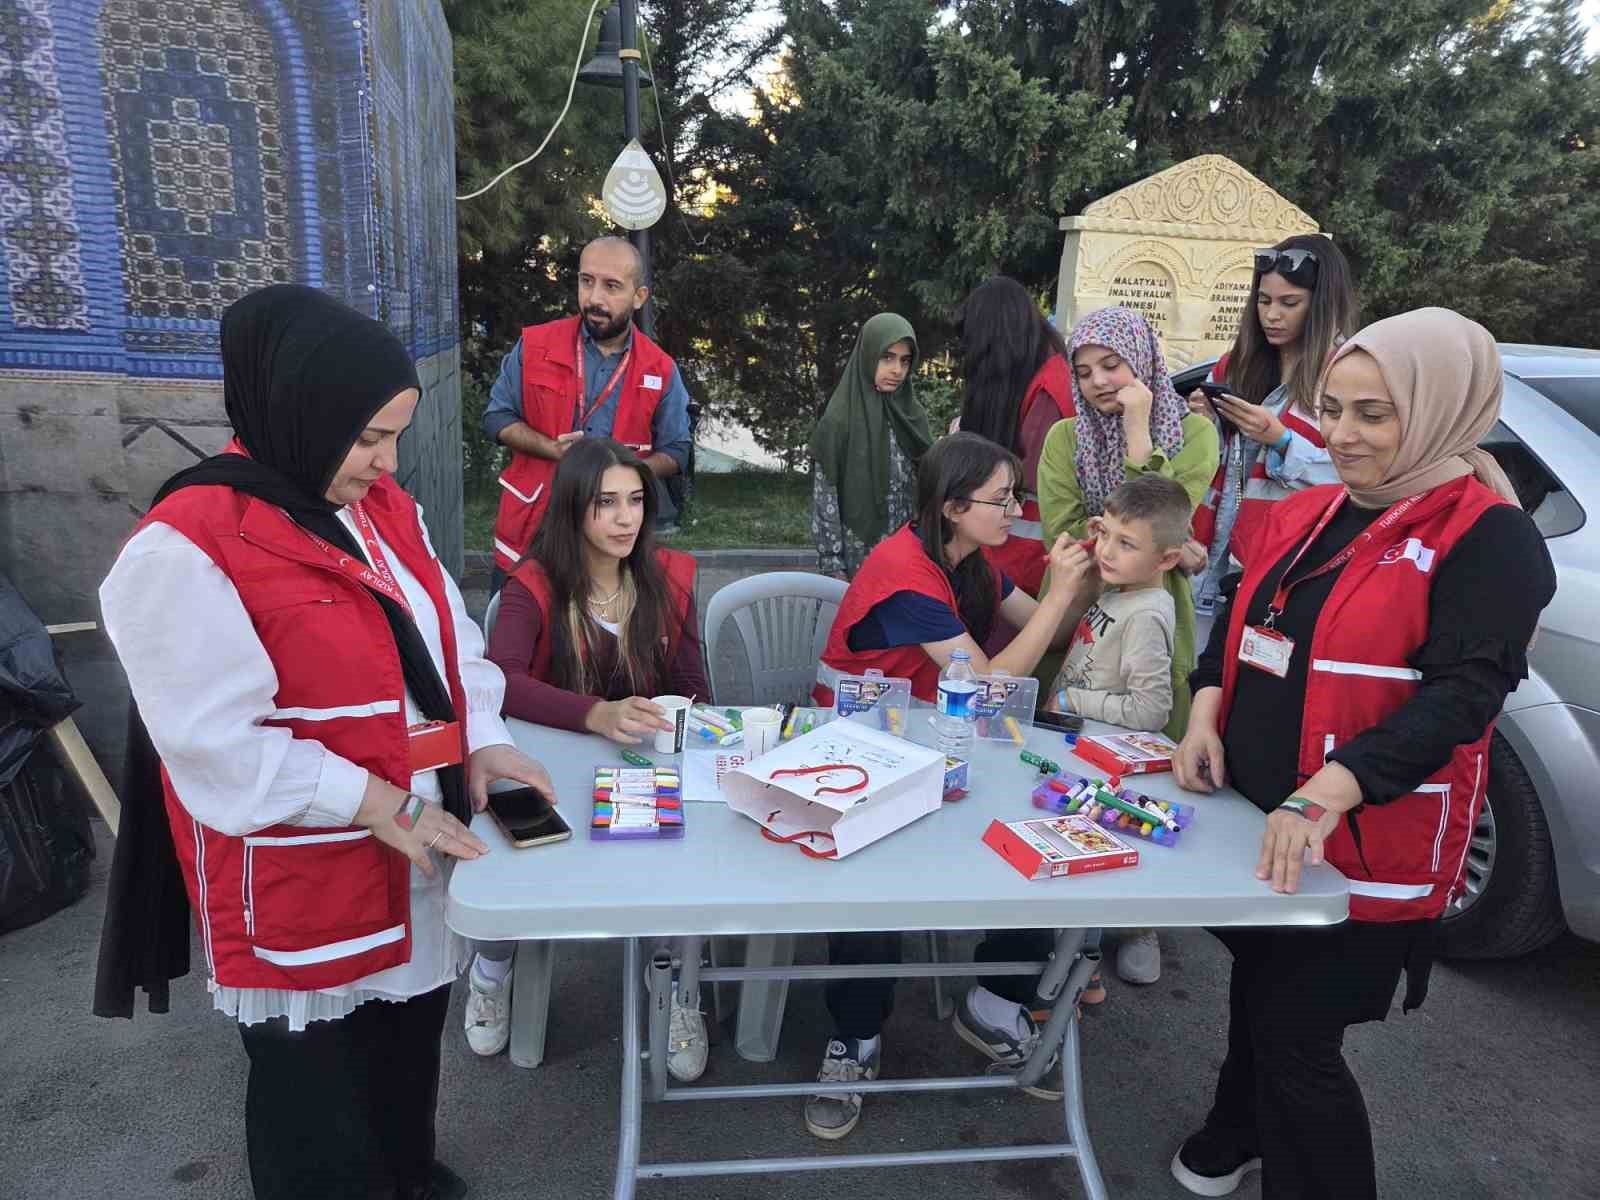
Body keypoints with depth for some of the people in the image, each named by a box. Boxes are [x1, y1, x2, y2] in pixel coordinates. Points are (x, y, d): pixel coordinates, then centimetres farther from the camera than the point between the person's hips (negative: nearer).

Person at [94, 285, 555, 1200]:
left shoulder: (383, 506, 4)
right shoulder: (186, 550, -20)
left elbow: (449, 638, 8)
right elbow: (223, 745, -22)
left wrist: (482, 743, -6)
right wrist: (376, 803, -22)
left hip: (418, 846, 7)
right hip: (301, 883, -7)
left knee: (411, 1041, 26)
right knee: (317, 1098, 14)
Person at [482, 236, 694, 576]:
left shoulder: (661, 370, -2)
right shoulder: (534, 345, -4)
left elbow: (675, 453, 3)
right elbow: (496, 418, 1)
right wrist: (555, 450, -17)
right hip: (528, 529, 0)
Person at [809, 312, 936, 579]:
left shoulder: (913, 414, 4)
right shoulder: (839, 419, -13)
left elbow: (925, 488, 10)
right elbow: (824, 499, -12)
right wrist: (833, 568, -13)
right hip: (857, 556, -5)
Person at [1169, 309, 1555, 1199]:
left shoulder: (1489, 538, -13)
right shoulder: (1306, 515, 8)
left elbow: (1461, 695, -22)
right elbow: (1239, 620, 15)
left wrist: (1323, 797, -33)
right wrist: (1207, 717, -3)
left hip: (1364, 846, -7)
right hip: (1254, 816, 7)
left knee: (1299, 1040, 2)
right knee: (1258, 994, 25)